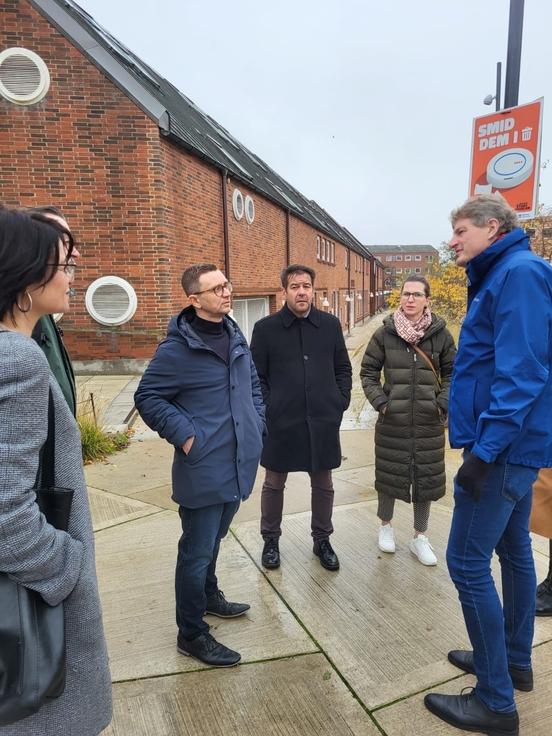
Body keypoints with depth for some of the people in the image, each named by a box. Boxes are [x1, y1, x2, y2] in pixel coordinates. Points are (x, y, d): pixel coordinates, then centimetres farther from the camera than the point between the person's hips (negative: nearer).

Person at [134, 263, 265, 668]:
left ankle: (209, 595, 49)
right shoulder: (178, 348, -16)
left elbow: (254, 384, 19)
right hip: (204, 468, -7)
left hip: (237, 463, 7)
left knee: (214, 538, 26)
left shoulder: (236, 337, 7)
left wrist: (257, 425, 9)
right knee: (198, 551, 6)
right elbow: (147, 397, -10)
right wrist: (185, 435, -16)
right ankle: (192, 634, 24)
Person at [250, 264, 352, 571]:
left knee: (323, 484, 14)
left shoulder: (331, 324, 3)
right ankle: (271, 539, 34)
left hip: (323, 422, 2)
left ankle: (322, 539, 35)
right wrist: (268, 410, -6)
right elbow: (256, 376, 0)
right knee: (274, 483, 13)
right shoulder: (265, 328, -4)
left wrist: (341, 402, 2)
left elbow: (343, 368, 11)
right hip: (281, 422, -2)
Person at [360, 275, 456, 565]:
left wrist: (443, 403, -3)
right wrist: (380, 402, -7)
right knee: (388, 474, 10)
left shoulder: (440, 334, 0)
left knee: (426, 477, 10)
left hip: (428, 422, 1)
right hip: (392, 421, -1)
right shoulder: (385, 333, -4)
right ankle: (385, 525, 34)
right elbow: (368, 372, 3)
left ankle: (419, 537, 28)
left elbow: (452, 373, 9)